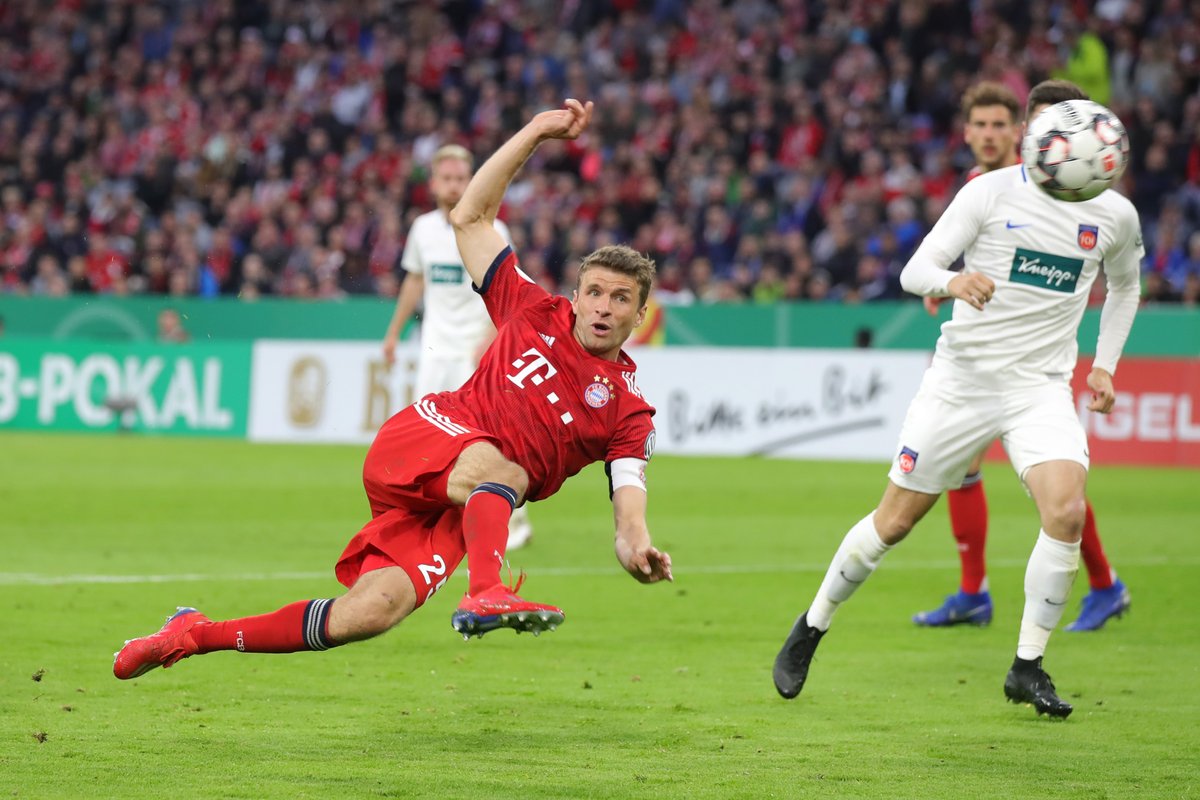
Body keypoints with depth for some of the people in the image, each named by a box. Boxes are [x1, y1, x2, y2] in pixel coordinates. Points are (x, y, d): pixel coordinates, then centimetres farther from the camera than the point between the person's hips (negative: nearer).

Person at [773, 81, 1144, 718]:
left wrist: (1105, 364, 14)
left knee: (1067, 509, -23)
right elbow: (914, 271, -12)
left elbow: (1123, 287, 24)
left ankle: (1027, 667, -9)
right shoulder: (992, 192, -7)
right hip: (962, 376, -2)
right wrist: (950, 281, -34)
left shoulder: (1115, 215, 3)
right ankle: (811, 629, 27)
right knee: (895, 520, 4)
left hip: (1042, 385, 2)